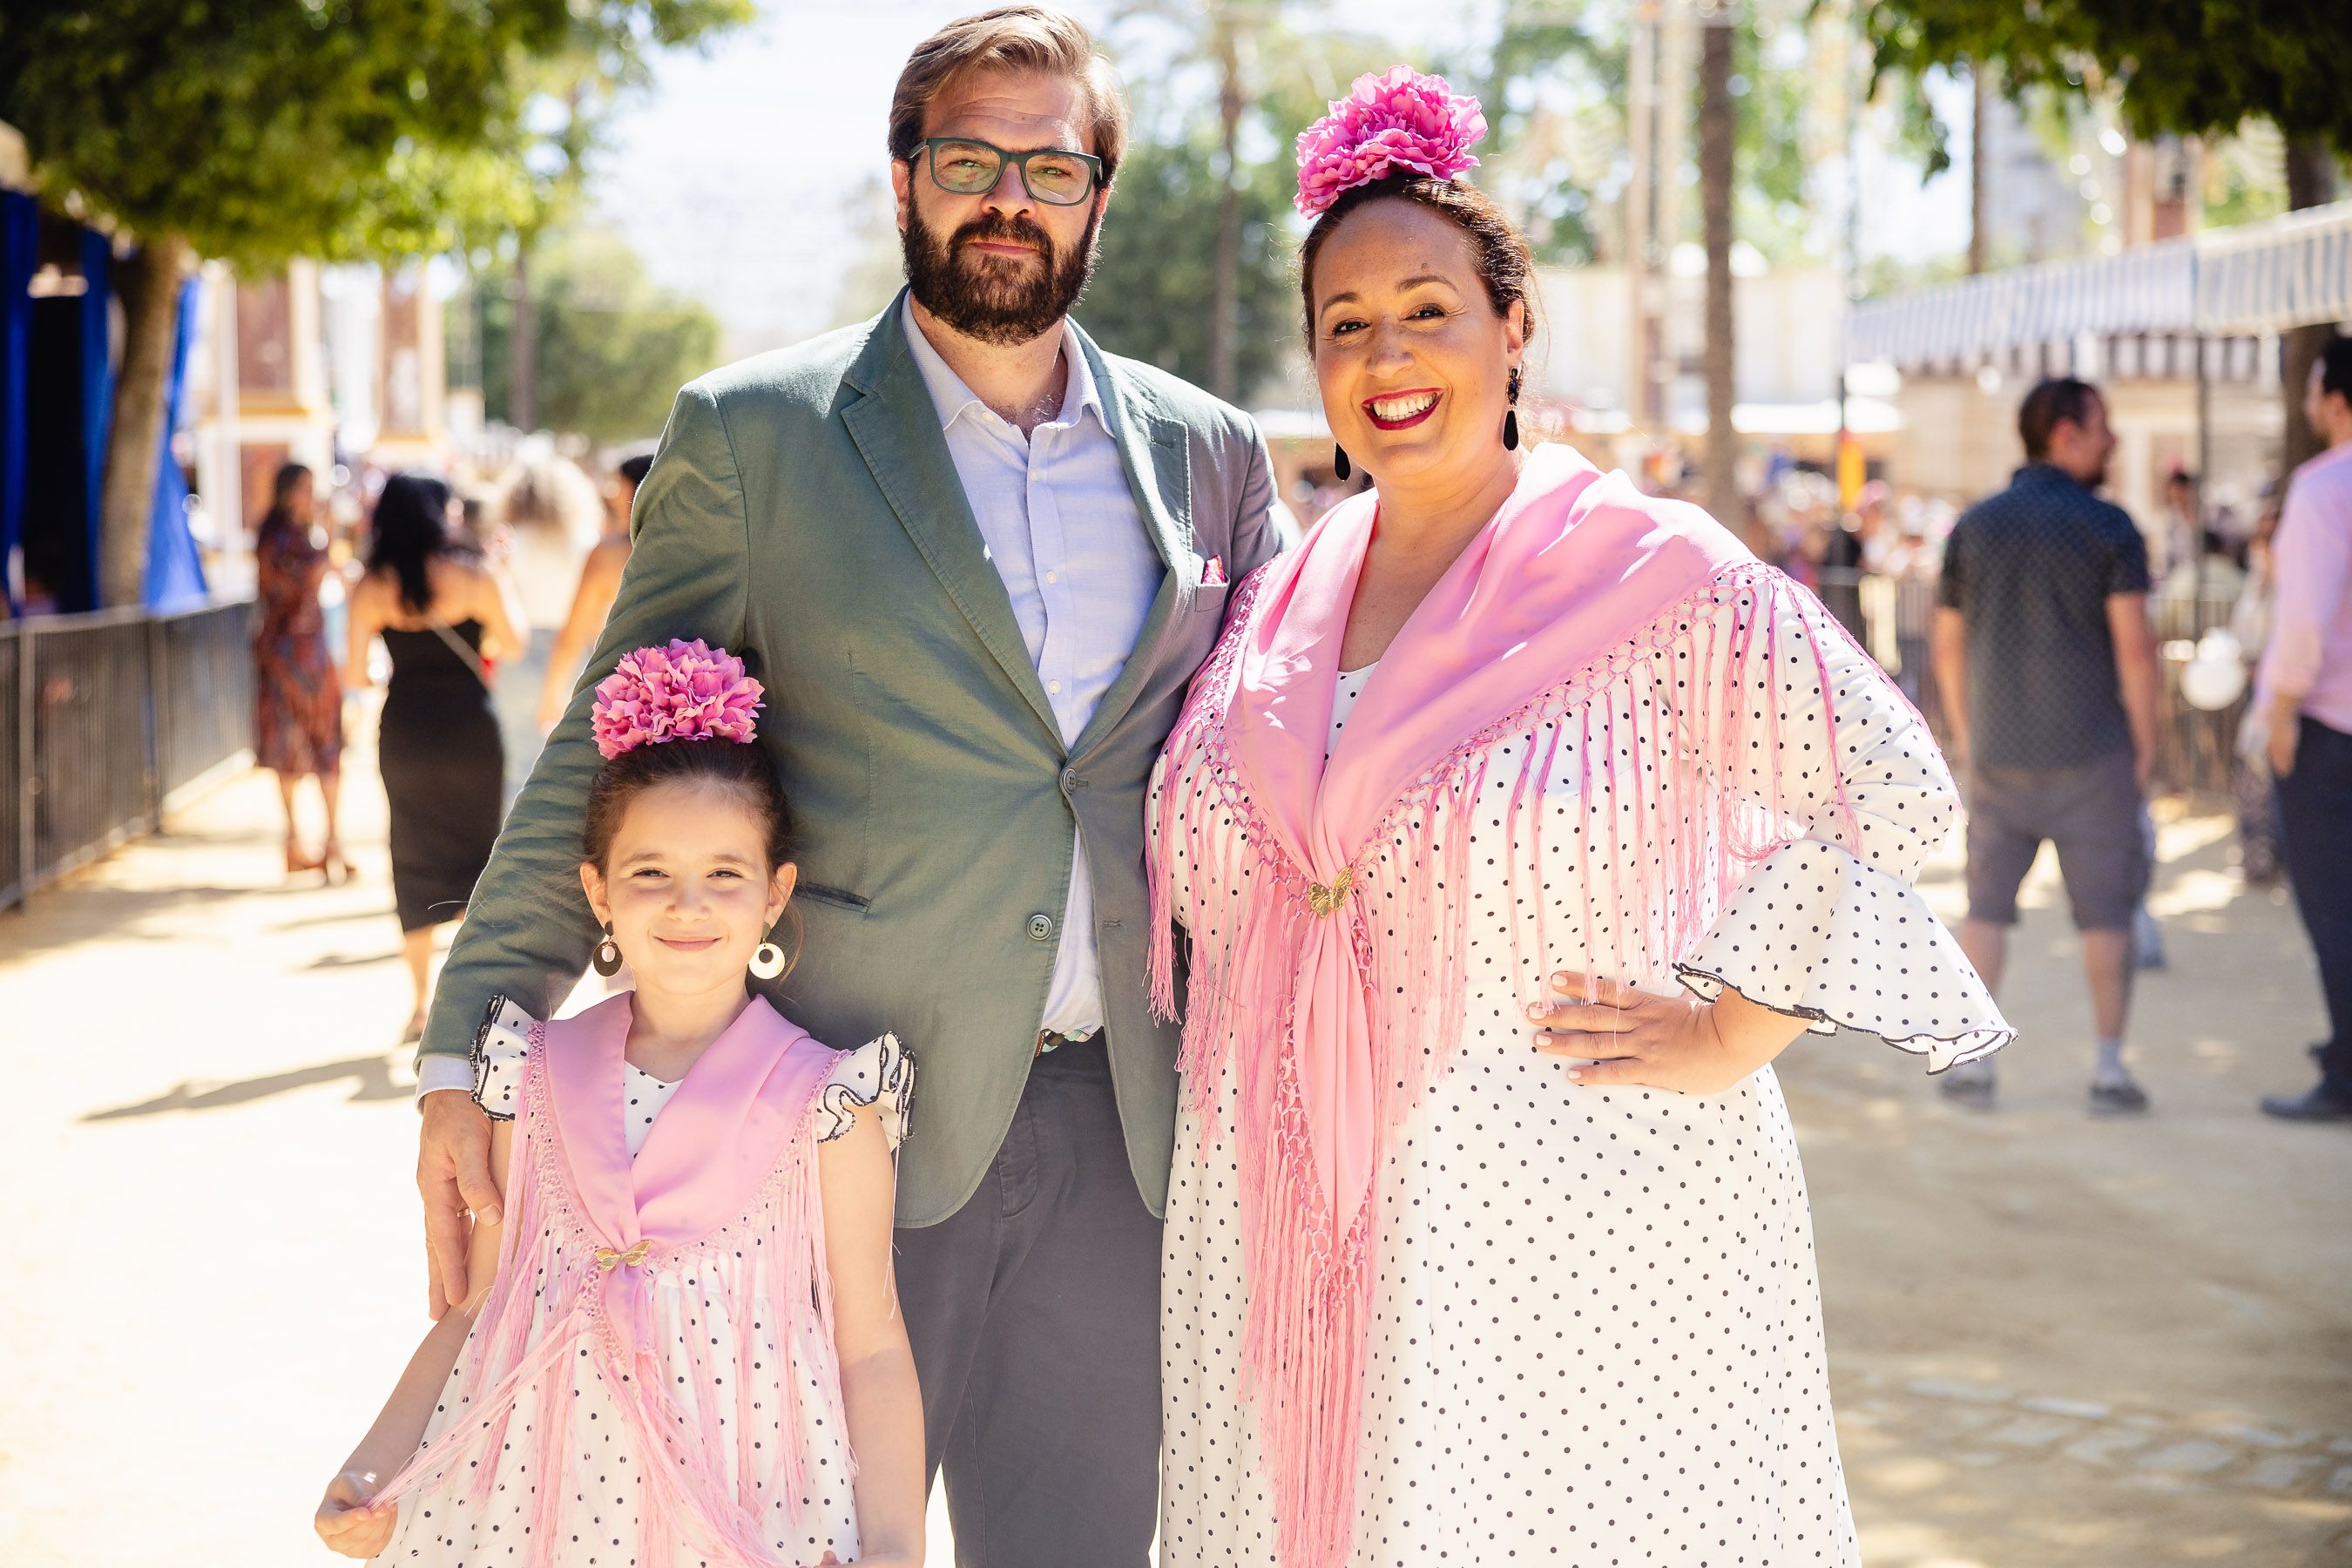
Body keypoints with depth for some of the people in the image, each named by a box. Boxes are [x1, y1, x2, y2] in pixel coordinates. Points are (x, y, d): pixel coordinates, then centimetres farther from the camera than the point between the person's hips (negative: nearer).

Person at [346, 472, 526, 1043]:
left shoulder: (370, 589, -3)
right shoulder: (472, 576, -10)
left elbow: (355, 674, -3)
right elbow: (512, 642, -1)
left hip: (404, 731, 2)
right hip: (468, 727, -2)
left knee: (414, 863, 12)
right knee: (476, 855, 9)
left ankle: (421, 1003, 15)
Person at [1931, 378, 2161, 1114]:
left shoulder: (1973, 526, 4)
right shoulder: (2108, 527, -8)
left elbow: (1948, 648, 7)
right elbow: (2135, 647, -12)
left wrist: (1966, 740, 16)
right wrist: (2145, 745, -3)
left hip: (2000, 752, 3)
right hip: (2092, 750, -3)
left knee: (1987, 906, 11)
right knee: (2106, 912, 6)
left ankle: (1973, 1061, 9)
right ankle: (2110, 1067, 6)